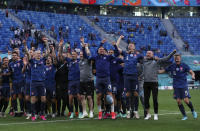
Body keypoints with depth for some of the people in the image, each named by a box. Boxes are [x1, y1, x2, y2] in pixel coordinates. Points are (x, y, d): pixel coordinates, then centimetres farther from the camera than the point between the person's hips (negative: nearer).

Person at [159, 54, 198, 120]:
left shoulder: (184, 65, -4)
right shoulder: (172, 66, 4)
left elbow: (191, 72, -10)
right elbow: (164, 70, 12)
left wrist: (193, 75, -31)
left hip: (184, 86, -3)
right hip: (176, 87, 3)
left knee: (186, 100, -11)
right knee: (178, 101, -4)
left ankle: (193, 111, 17)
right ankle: (184, 116, 8)